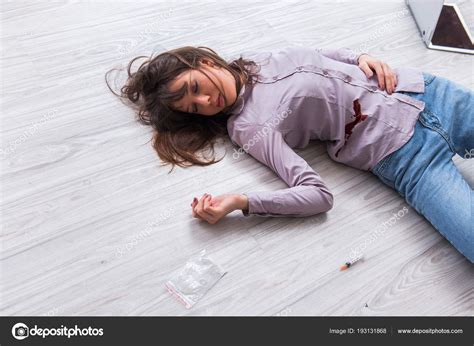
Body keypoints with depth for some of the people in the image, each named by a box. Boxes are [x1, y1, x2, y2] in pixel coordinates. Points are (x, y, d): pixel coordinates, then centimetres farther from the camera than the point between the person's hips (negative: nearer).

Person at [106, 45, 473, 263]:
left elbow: (331, 56, 21)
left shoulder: (258, 57, 8)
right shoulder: (248, 126, -9)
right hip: (406, 156, -5)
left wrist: (363, 57, 0)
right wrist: (239, 202, -28)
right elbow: (317, 194, -17)